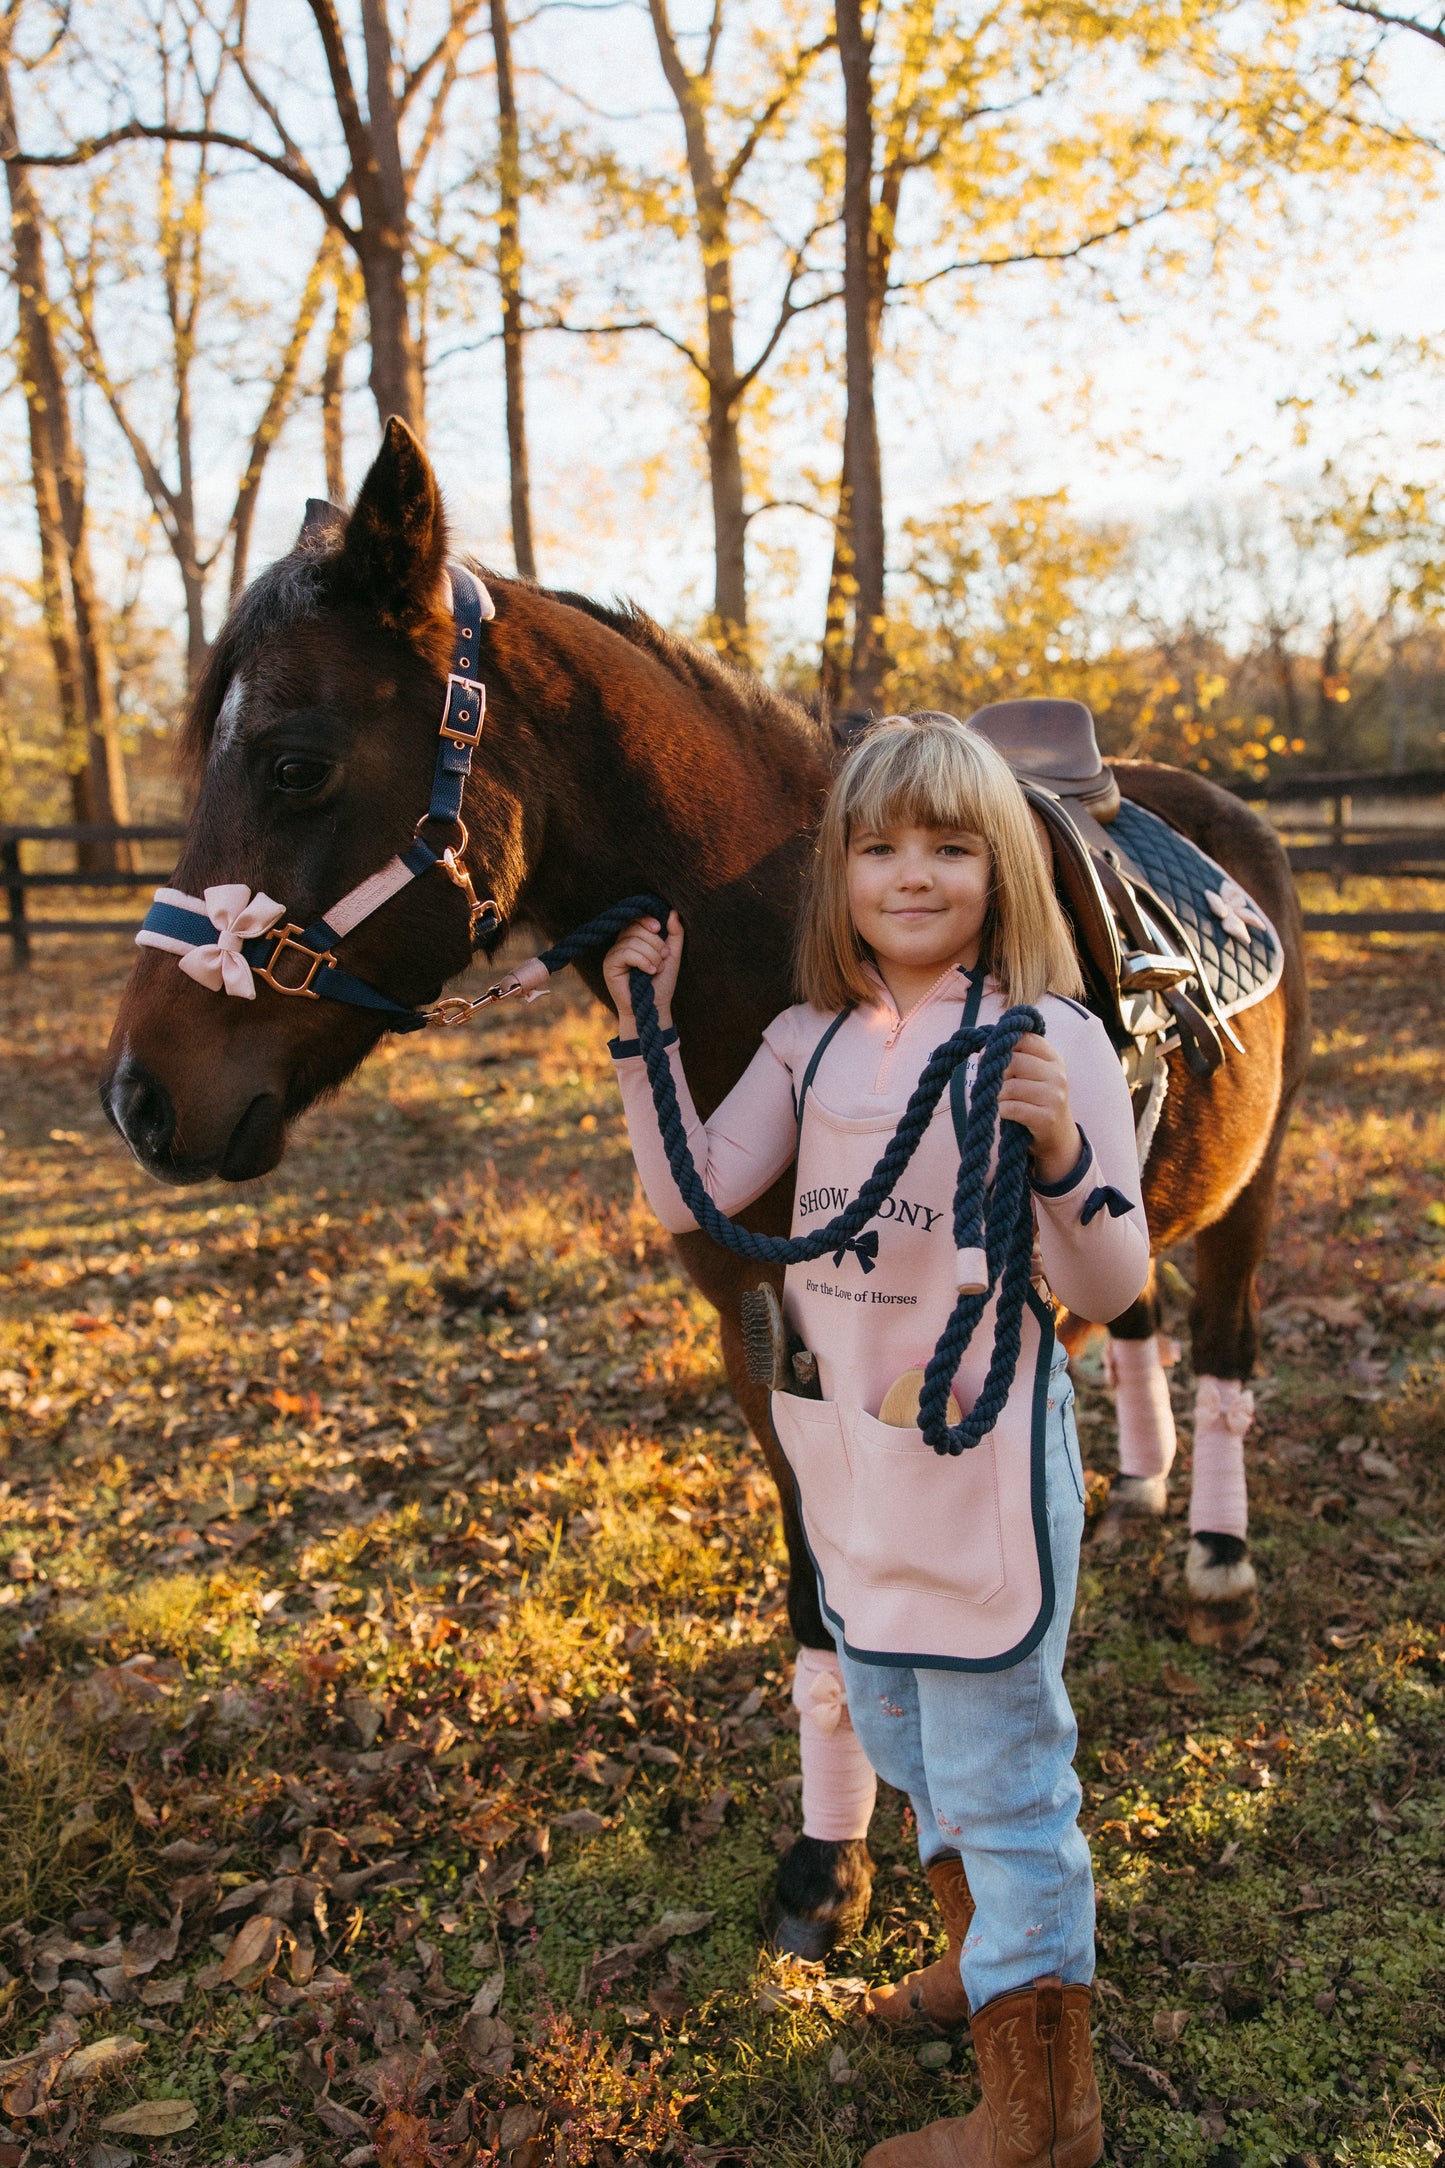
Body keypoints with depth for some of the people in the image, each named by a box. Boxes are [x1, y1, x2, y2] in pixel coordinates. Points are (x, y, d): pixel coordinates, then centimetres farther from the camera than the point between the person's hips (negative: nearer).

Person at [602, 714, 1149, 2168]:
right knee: (897, 1729, 25)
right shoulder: (813, 1044, 2)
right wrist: (645, 1029, -9)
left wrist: (1062, 1153, -33)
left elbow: (1111, 1289, -15)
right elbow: (689, 1199, -6)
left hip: (983, 1451, -6)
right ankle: (983, 1951, 52)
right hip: (845, 1448, 7)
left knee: (1001, 1764, 6)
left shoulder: (1052, 1041, -13)